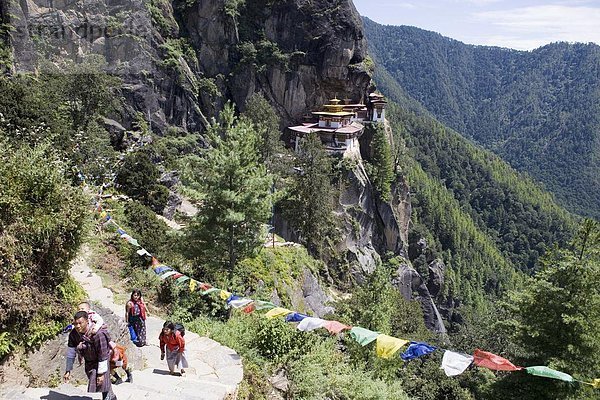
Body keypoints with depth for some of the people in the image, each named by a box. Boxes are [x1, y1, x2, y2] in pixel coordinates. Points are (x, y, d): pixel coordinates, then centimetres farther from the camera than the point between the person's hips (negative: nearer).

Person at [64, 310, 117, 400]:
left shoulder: (98, 334, -38)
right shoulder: (73, 334, -20)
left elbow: (103, 355, -32)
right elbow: (71, 352, -7)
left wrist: (101, 373, -27)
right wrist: (68, 371, -4)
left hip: (99, 360, -7)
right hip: (88, 360, 7)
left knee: (102, 380, -13)